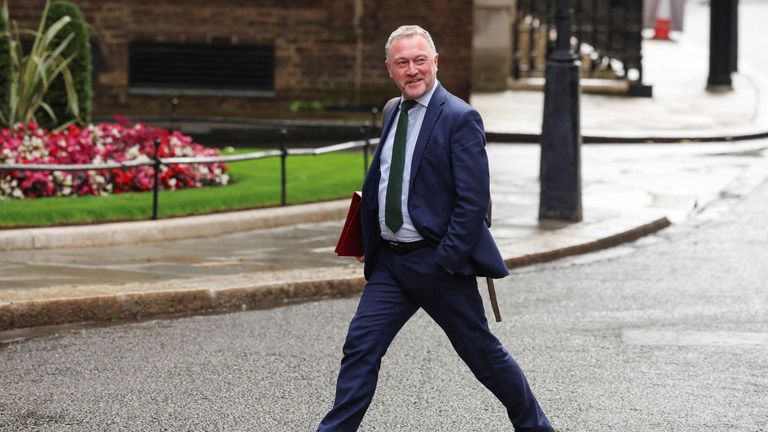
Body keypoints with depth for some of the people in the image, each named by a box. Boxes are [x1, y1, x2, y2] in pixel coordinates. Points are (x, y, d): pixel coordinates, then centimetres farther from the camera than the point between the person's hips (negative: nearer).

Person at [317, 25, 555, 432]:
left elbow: (473, 199, -17)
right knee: (360, 346, -1)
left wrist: (449, 258, -20)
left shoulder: (460, 118, -12)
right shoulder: (394, 113, 12)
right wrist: (367, 241, 14)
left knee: (481, 351, 6)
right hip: (390, 261, 6)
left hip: (438, 261, -6)